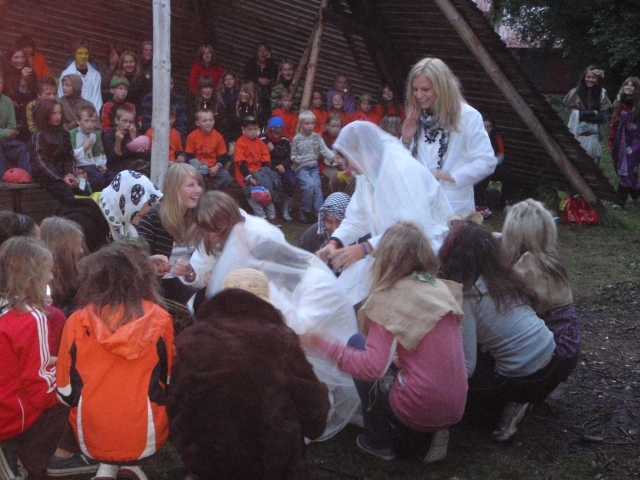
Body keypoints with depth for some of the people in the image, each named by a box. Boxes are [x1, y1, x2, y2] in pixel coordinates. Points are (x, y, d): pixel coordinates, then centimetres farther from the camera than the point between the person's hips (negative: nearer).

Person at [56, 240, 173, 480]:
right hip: (145, 438, -2)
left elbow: (66, 393, 1)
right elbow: (171, 383, 4)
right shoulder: (160, 320, -10)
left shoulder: (77, 322, -9)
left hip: (91, 438, 2)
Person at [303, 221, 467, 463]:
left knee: (357, 343, 9)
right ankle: (429, 435, 12)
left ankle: (378, 441, 14)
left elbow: (372, 368, -22)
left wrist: (321, 343, -16)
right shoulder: (442, 289, 7)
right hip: (456, 410, 6)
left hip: (419, 411, -6)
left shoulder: (390, 298, -13)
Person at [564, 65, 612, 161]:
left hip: (593, 133, 2)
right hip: (578, 131, -2)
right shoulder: (575, 92, -5)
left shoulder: (601, 93, 2)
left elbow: (602, 116, 0)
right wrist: (593, 112, -8)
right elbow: (573, 113, -6)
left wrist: (583, 114, -11)